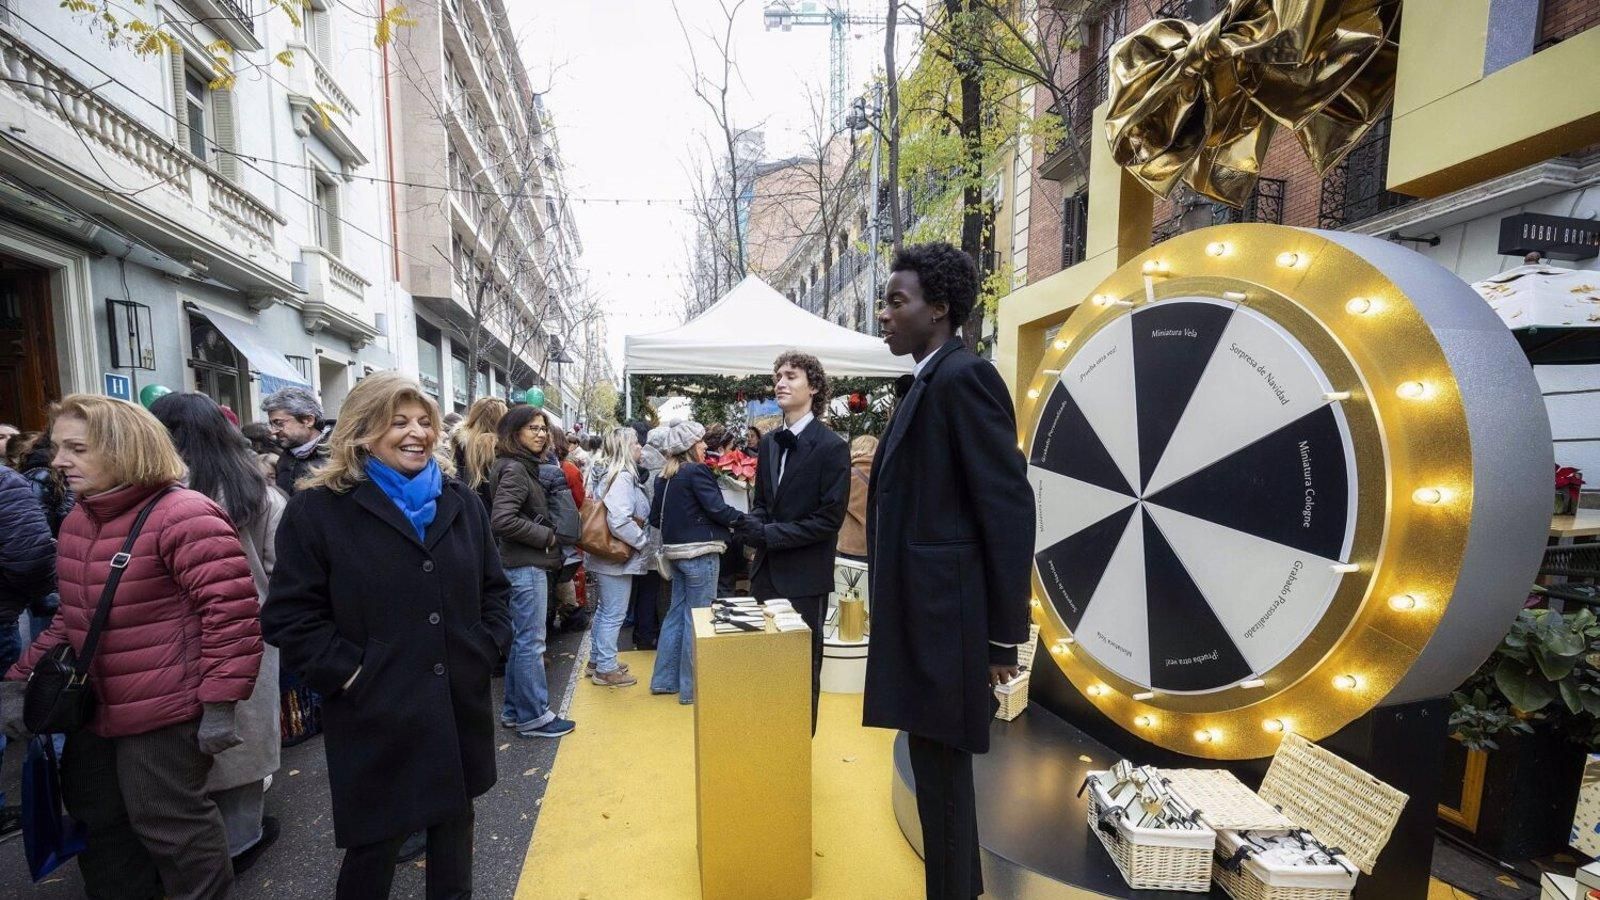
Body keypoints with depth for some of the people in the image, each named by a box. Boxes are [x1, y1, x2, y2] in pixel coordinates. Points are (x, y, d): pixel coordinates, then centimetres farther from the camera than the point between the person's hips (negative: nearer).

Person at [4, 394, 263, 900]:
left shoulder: (184, 516, -23)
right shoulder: (76, 522, 8)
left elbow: (230, 612, -26)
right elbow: (72, 618, 19)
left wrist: (220, 702, -26)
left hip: (165, 709, -9)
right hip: (97, 707, 9)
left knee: (165, 821, 6)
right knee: (96, 814, 26)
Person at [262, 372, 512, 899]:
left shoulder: (460, 502, 5)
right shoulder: (317, 510, -8)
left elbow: (493, 586, 11)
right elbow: (290, 616, -8)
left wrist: (490, 644, 0)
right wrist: (348, 673, -14)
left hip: (459, 704, 4)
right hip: (374, 716, -4)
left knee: (454, 822, 21)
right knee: (373, 843, 12)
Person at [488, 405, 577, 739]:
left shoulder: (528, 466, 14)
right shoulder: (514, 468, -15)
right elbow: (502, 520, -25)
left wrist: (548, 535, 7)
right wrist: (546, 536, -16)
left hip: (530, 564, 10)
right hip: (525, 565, -10)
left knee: (521, 639, 16)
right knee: (531, 641, -1)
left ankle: (514, 710, 27)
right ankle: (534, 716, 9)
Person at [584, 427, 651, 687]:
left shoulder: (604, 472, 9)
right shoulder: (623, 477, -21)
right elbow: (620, 522, -30)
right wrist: (643, 540, -16)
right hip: (617, 557, -10)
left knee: (605, 609, 21)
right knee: (614, 614, 2)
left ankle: (599, 659, 35)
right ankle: (606, 669, 14)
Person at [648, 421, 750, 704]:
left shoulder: (664, 476, 10)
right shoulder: (697, 471, -14)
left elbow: (655, 517, 13)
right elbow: (717, 509, -20)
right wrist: (742, 519, -5)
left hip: (677, 551, 8)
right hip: (699, 552, -8)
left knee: (677, 613, 17)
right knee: (696, 618, 1)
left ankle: (664, 679, 27)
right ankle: (691, 687, 11)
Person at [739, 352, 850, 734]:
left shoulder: (832, 446, -13)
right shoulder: (769, 442, 8)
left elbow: (829, 518, -16)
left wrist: (770, 534, -16)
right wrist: (756, 527, -7)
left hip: (804, 577, -6)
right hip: (766, 571, 6)